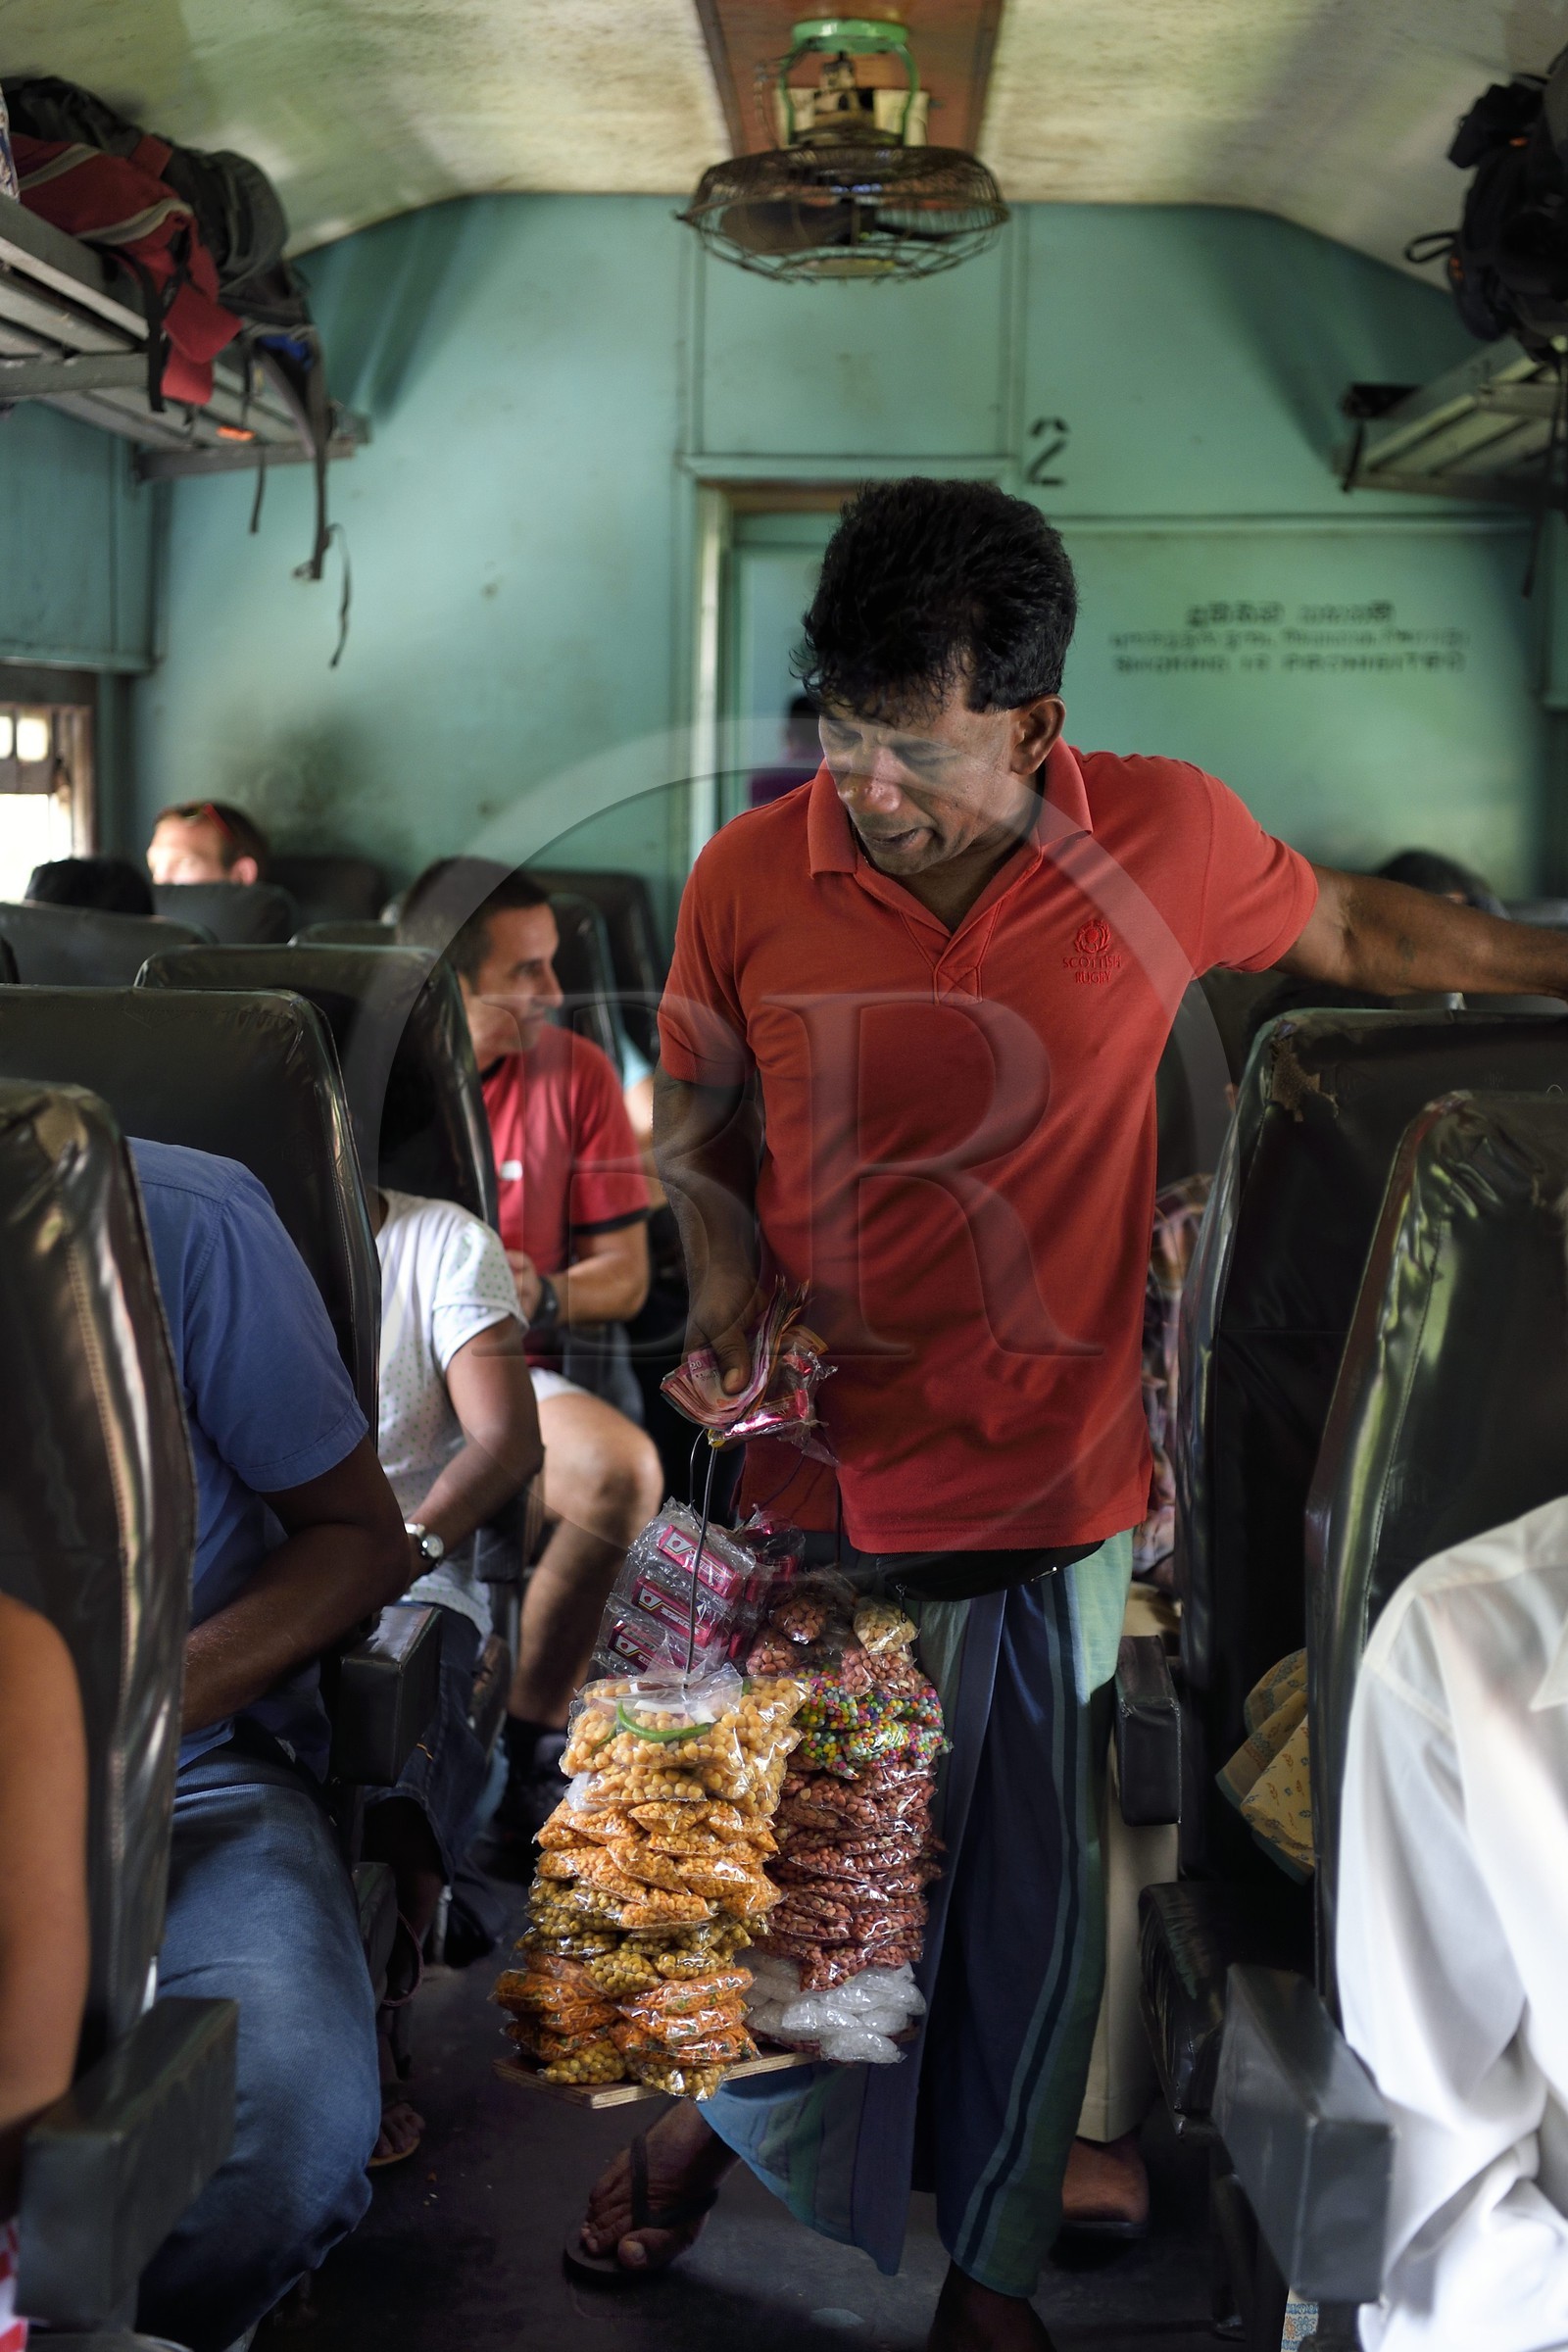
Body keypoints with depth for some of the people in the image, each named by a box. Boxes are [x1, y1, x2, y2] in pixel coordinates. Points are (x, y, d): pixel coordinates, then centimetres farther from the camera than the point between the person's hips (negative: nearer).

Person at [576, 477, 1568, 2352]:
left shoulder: (1167, 838, -8)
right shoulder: (749, 880, -8)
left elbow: (1355, 931, 12)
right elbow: (695, 1113, 8)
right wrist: (723, 1268, -9)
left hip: (1052, 1492, 1)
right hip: (817, 1479, 0)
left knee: (1031, 1901, 14)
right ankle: (716, 2111, 50)